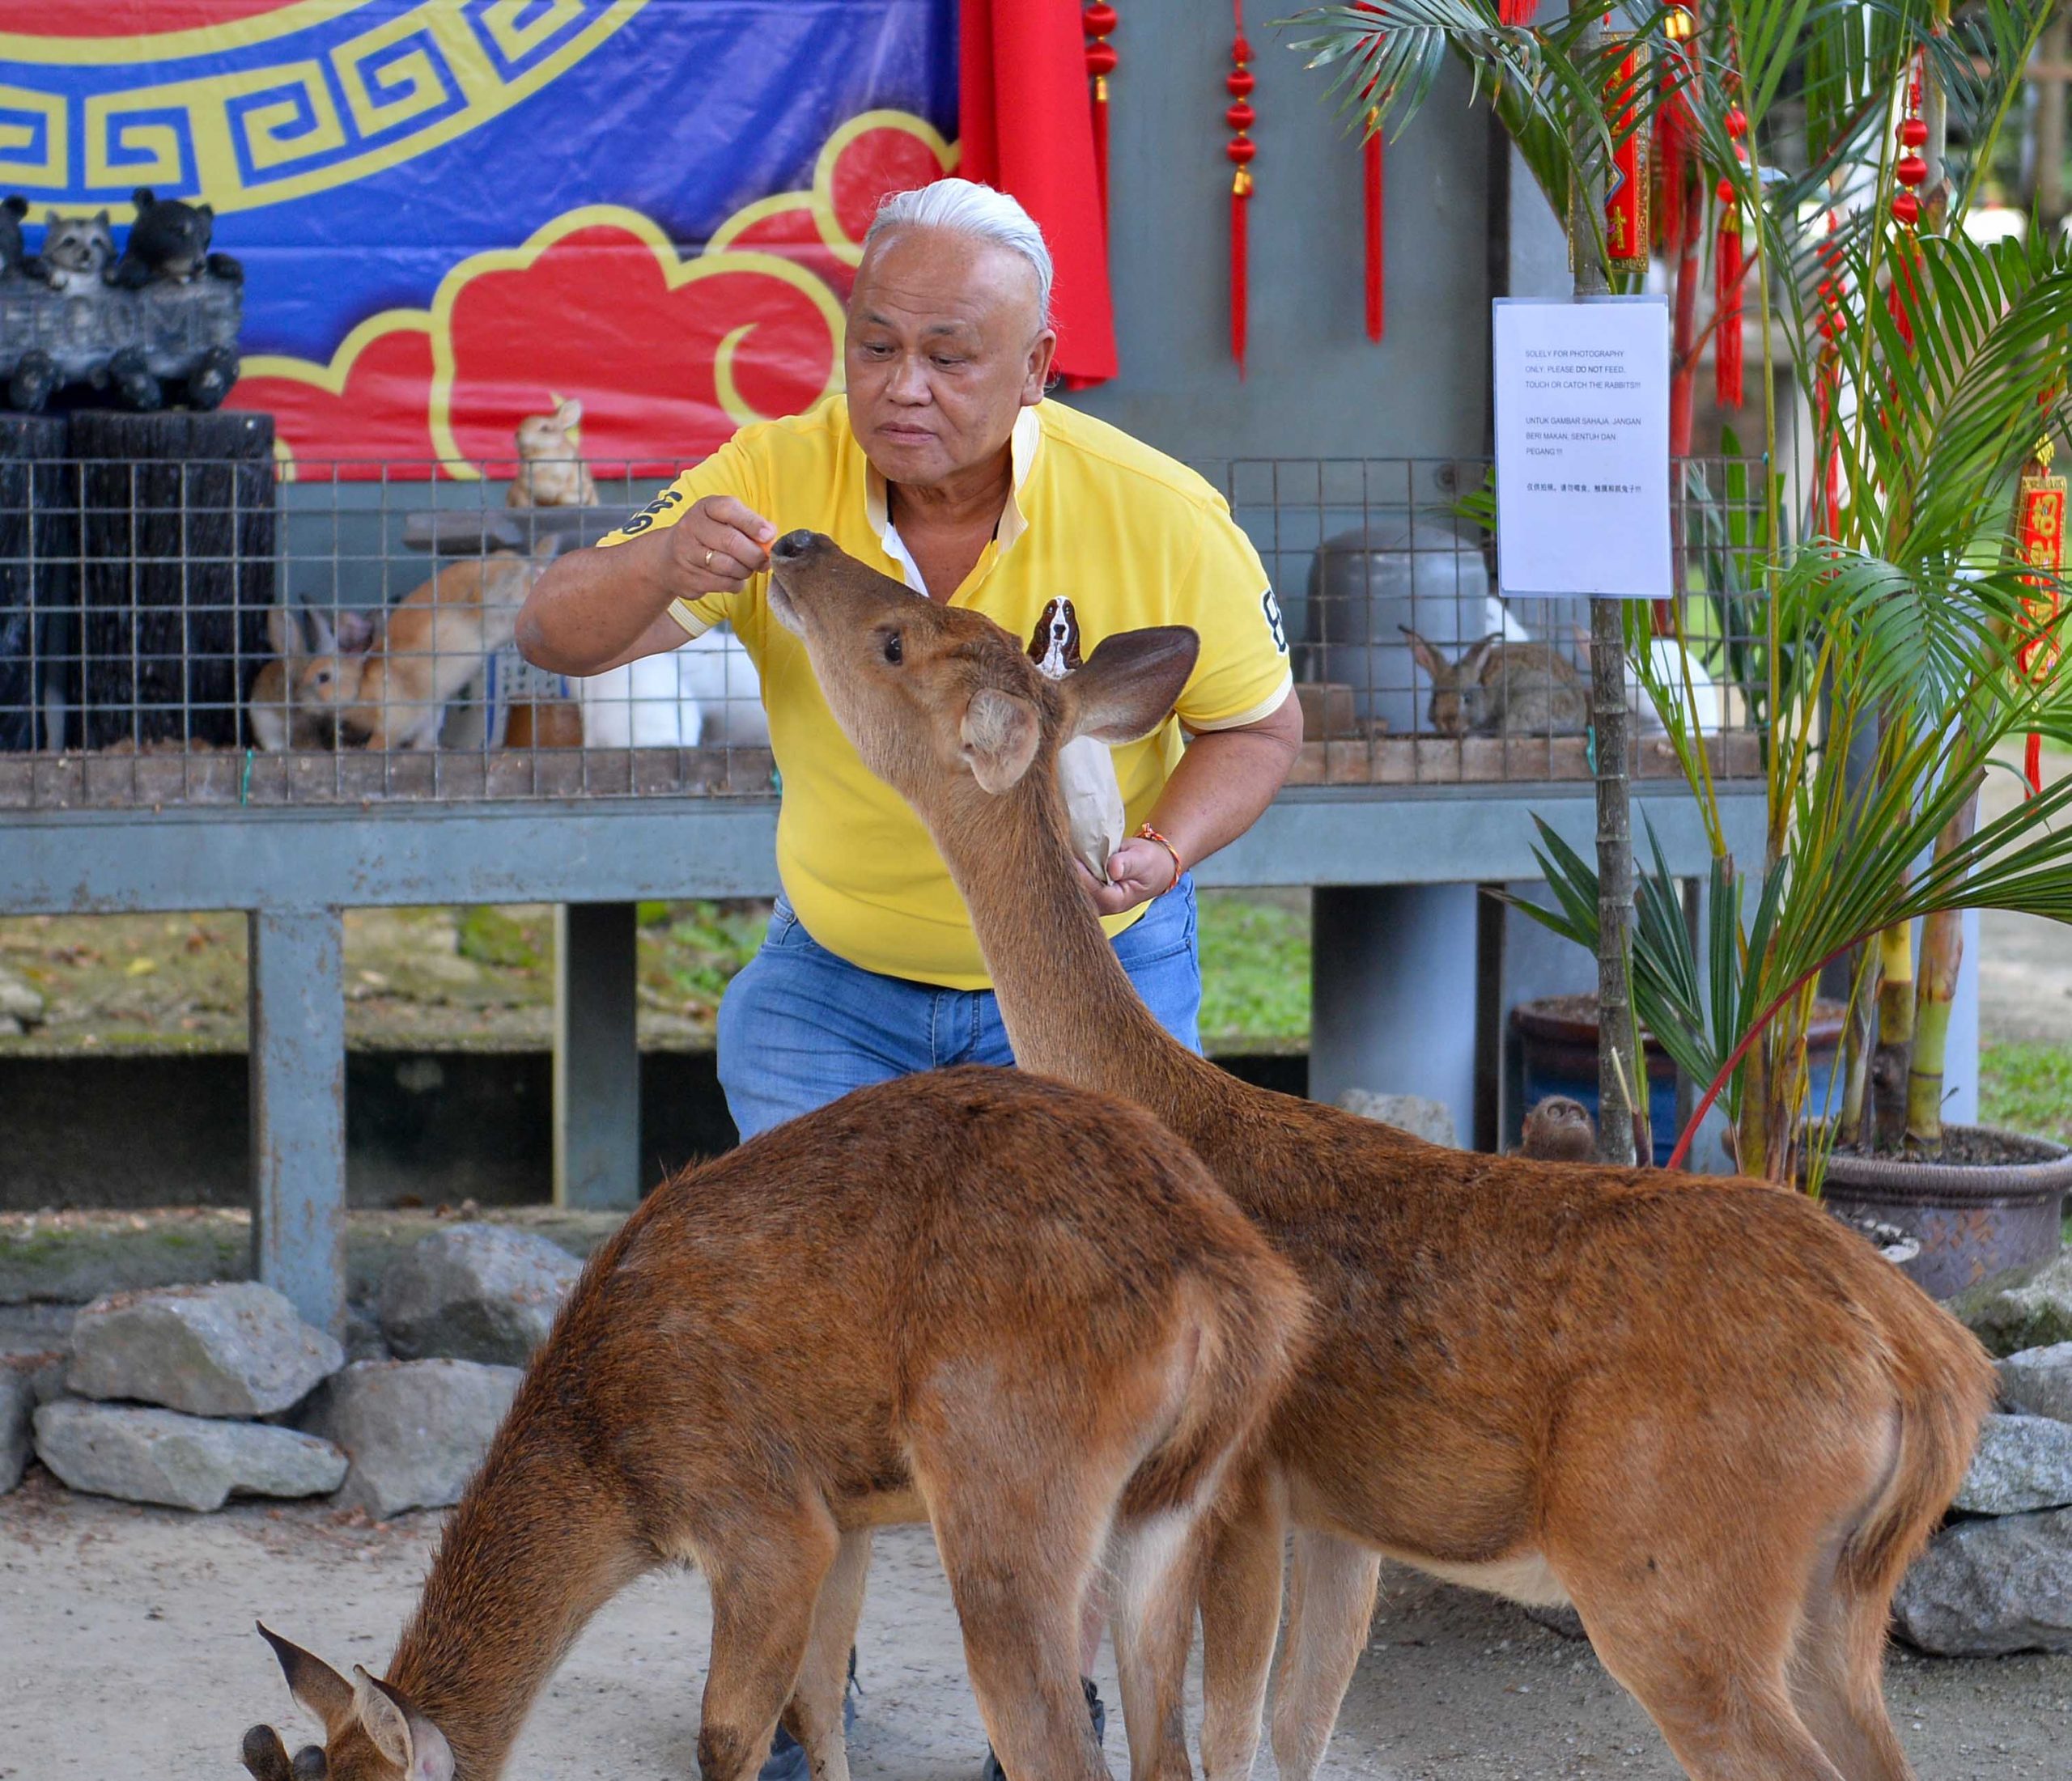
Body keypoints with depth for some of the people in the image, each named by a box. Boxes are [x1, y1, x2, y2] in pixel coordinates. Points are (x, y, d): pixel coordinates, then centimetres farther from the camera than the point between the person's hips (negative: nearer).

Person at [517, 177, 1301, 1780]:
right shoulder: (778, 481, -19)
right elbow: (556, 640, -22)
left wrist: (1158, 853, -27)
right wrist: (663, 565, -45)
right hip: (841, 975, 1)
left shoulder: (1157, 517, -21)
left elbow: (1260, 724, -7)